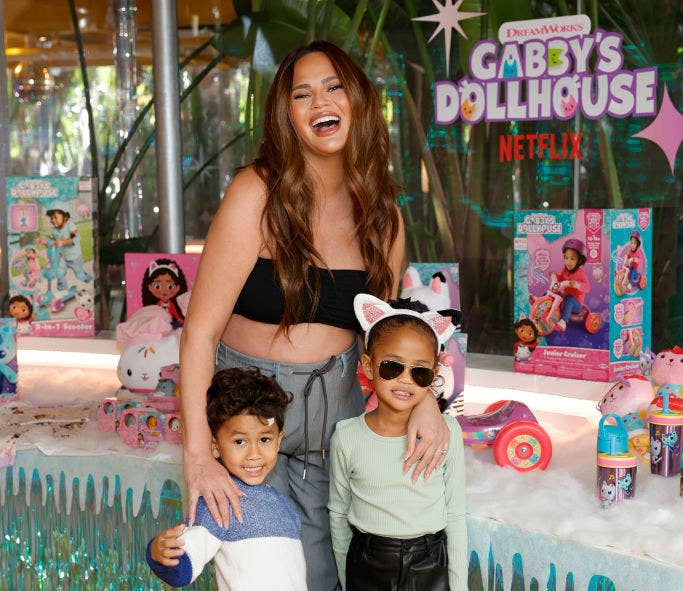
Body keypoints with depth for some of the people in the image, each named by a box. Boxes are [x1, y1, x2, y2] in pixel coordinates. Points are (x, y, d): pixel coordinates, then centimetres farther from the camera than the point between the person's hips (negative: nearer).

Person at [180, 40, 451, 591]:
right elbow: (201, 328, -18)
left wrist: (422, 396, -14)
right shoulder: (257, 195, -15)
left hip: (338, 411, 4)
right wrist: (197, 450, -25)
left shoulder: (381, 213, 1)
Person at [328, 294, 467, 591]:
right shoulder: (346, 438, -9)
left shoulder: (447, 433, -9)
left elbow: (456, 516, -2)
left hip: (430, 566, 0)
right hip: (367, 567, 0)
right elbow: (338, 514, 3)